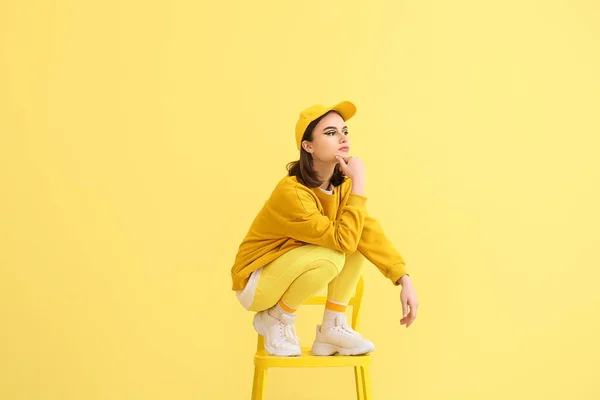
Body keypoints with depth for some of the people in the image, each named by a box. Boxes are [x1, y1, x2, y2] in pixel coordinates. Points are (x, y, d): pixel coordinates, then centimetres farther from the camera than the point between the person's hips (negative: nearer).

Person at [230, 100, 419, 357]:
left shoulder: (342, 184, -6)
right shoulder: (292, 192, -30)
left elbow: (369, 232, -14)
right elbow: (344, 240, -32)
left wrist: (405, 281, -24)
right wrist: (358, 185, -31)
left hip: (289, 275, 7)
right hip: (255, 284, -7)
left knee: (360, 241, -13)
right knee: (329, 256, -32)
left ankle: (332, 328, -4)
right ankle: (275, 319, -6)